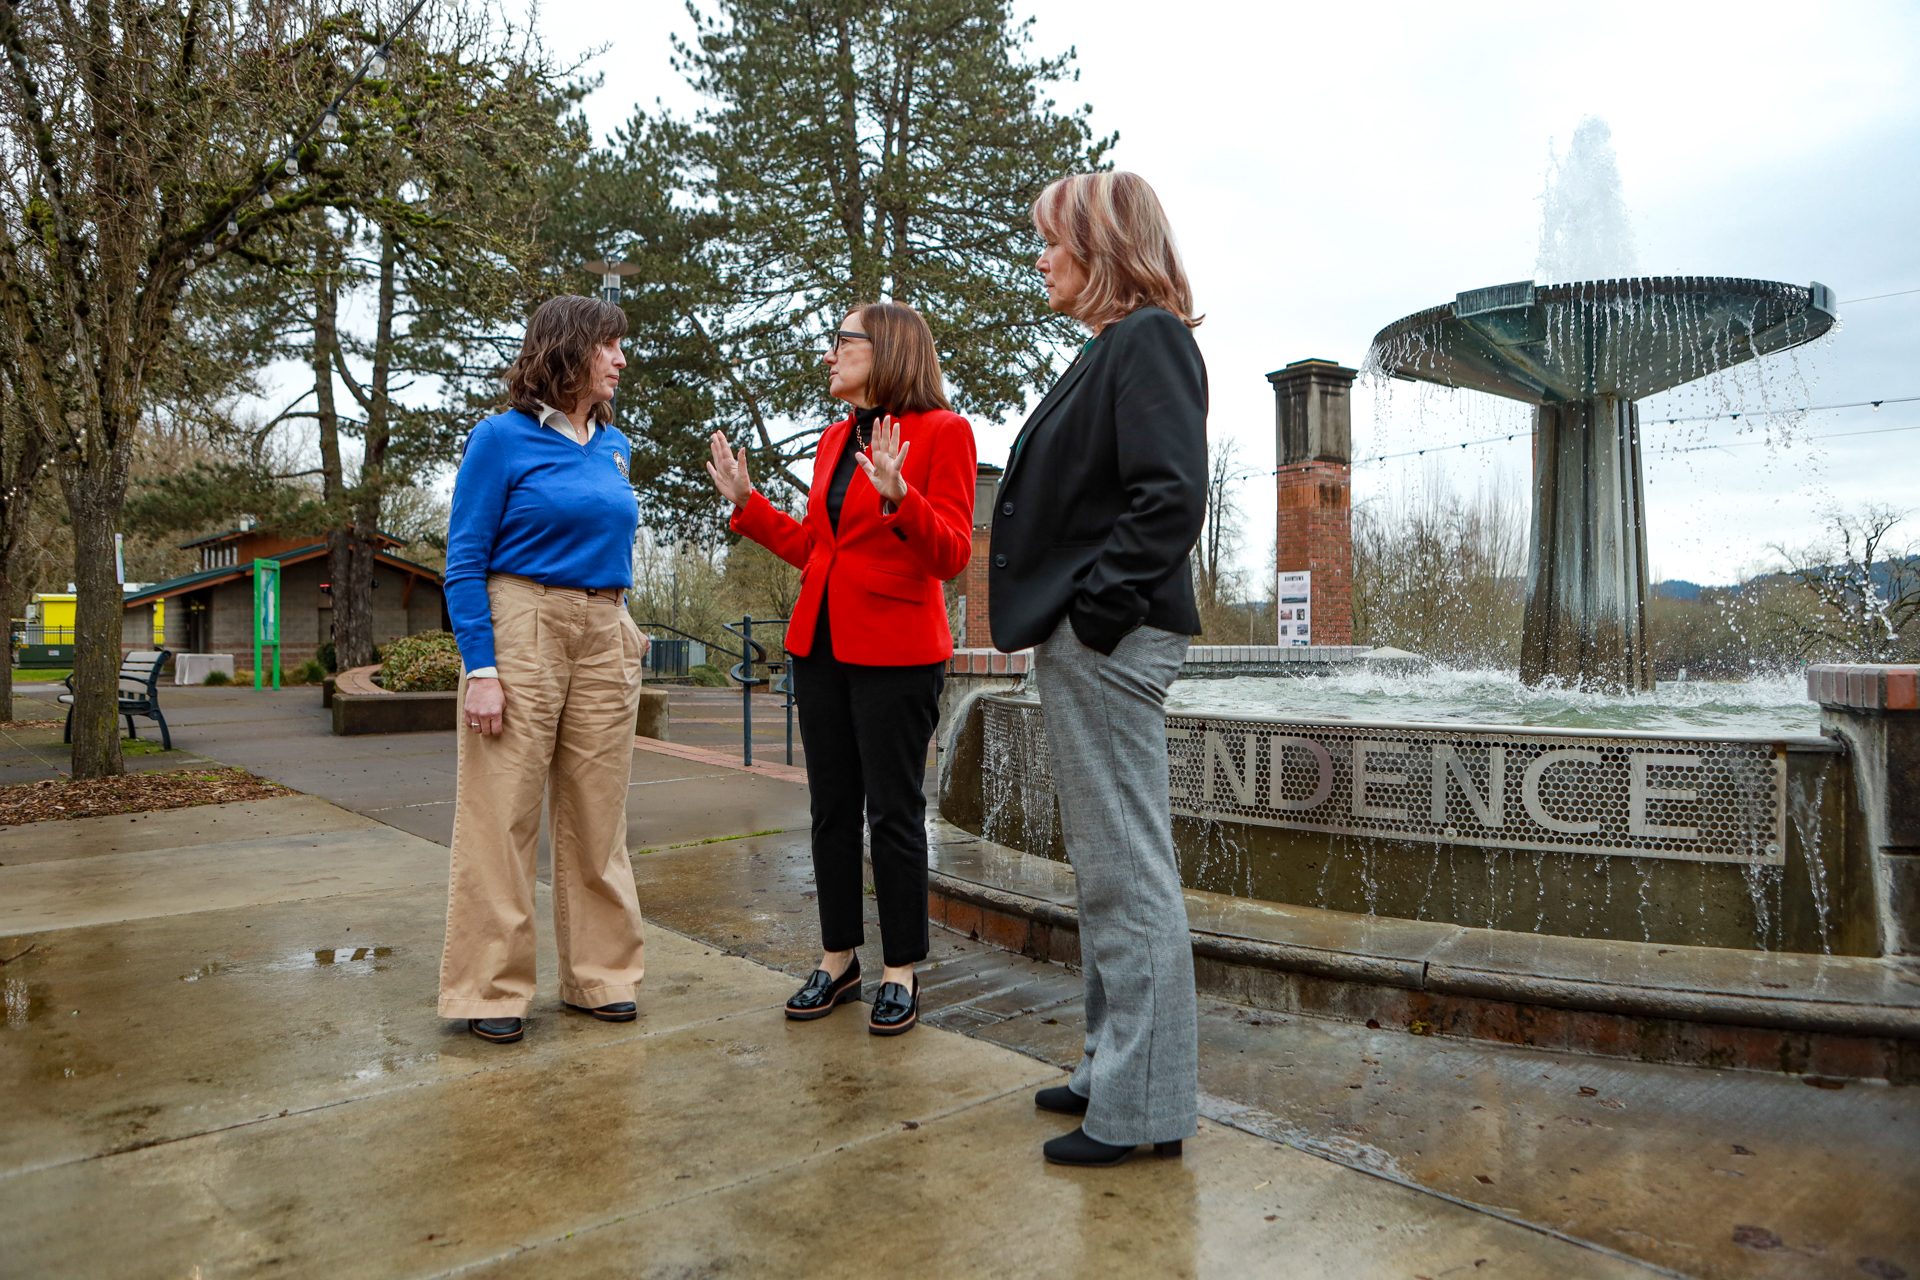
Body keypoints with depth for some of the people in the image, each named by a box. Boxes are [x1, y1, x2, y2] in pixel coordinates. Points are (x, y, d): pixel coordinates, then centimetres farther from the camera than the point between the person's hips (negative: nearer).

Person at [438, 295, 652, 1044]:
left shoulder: (614, 447, 13)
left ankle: (599, 975, 20)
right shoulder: (504, 438, -3)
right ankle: (492, 990, 11)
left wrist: (625, 632, 15)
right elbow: (464, 560, -6)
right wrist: (480, 667, -14)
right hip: (521, 627, -5)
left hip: (605, 638, 6)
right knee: (503, 816, -1)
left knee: (597, 814, 9)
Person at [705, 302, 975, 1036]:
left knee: (892, 811, 0)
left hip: (896, 650, -7)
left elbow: (952, 555, -13)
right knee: (831, 807, 12)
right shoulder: (835, 439, 15)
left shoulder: (941, 431, -6)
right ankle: (838, 961, 25)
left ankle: (900, 973, 15)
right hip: (820, 643, 7)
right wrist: (746, 503, 13)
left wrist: (898, 496, -27)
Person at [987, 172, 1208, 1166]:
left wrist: (1094, 607, -20)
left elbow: (1172, 495, -21)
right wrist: (1053, 619, 14)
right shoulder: (1111, 348, 21)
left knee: (1128, 873, -2)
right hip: (1083, 645, 11)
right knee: (1106, 869, 16)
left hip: (1109, 642, -10)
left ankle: (1144, 1104, 12)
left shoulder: (1148, 339, -9)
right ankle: (1115, 1071, 31)